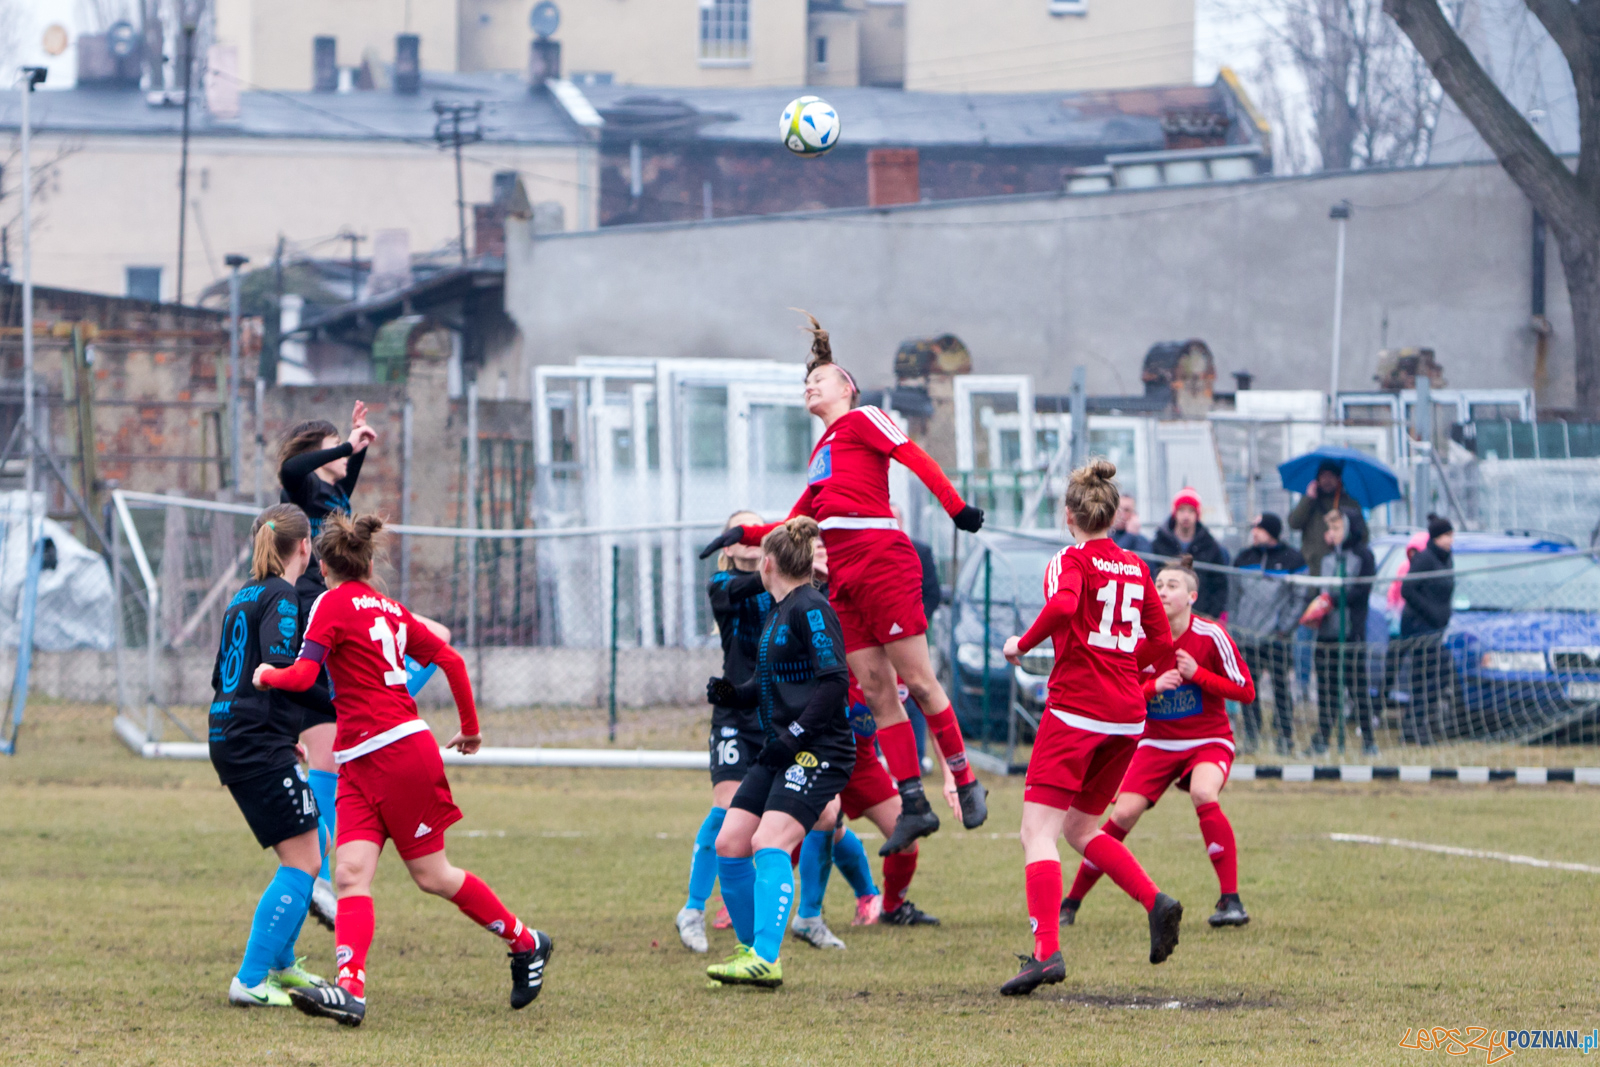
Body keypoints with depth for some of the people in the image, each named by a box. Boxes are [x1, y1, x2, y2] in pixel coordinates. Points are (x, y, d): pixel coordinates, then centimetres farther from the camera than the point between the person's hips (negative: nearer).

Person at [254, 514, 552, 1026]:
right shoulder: (389, 608, 16)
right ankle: (350, 988, -22)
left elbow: (304, 674, -15)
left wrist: (267, 674, 6)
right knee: (350, 874, -7)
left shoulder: (334, 603, -6)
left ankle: (526, 944, 18)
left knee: (432, 875, 3)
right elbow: (450, 659, 18)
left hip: (398, 751, -8)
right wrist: (470, 727, 28)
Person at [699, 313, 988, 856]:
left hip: (879, 556, -8)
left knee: (917, 680, -8)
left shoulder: (861, 421, 5)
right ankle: (913, 805, -1)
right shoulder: (821, 454, 27)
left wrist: (956, 507, -18)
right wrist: (745, 534, 20)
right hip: (842, 574, 8)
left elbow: (916, 459, -7)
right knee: (877, 691, 1)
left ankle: (965, 783, 2)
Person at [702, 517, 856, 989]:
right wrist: (732, 695, 4)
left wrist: (794, 737, -21)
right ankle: (750, 946, 14)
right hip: (780, 752, 9)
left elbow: (834, 680, -19)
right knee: (729, 845, 3)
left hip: (818, 752, -9)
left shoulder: (811, 609, -12)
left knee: (769, 845, -22)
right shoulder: (778, 612, 16)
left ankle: (765, 960, -29)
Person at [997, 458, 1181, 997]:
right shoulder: (1135, 567, 14)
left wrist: (1023, 643, -11)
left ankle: (1046, 950, -21)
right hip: (1128, 715, 7)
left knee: (1038, 832, -7)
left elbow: (1062, 606, -25)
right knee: (1081, 829, 20)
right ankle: (1155, 901, 2)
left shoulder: (1072, 560, -4)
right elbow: (1160, 642, 16)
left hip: (1076, 709, -6)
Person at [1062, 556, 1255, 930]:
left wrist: (1197, 674, -22)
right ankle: (1071, 902, 4)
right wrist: (1154, 686, -19)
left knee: (1203, 794, -33)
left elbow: (1246, 691, -10)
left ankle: (1231, 900, -25)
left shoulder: (1210, 636, -11)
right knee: (1123, 813, -12)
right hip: (1157, 742, 3)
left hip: (1208, 741, -3)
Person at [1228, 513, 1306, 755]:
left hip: (1277, 637, -4)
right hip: (1246, 635, 4)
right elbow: (1234, 596, 19)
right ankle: (1251, 737, 7)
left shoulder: (1292, 559, 2)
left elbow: (1300, 598, 0)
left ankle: (1285, 736, 3)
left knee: (1281, 685, -3)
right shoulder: (1244, 559, 15)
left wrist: (1286, 626, -9)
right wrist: (1231, 626, 10)